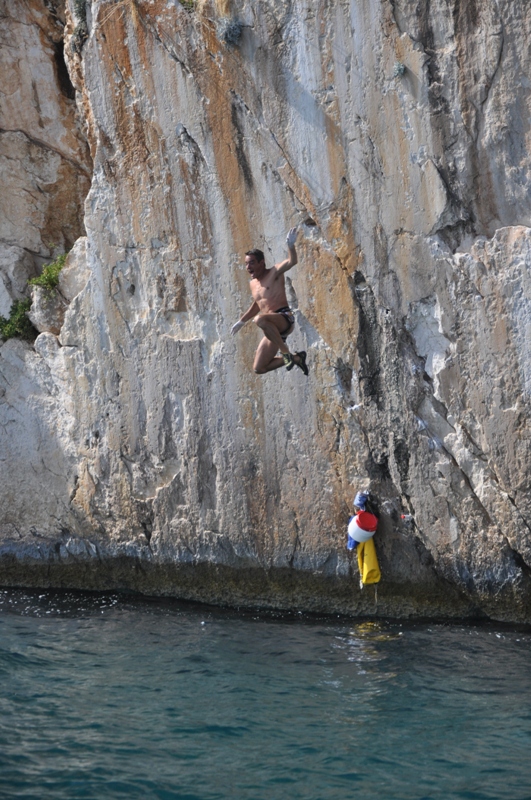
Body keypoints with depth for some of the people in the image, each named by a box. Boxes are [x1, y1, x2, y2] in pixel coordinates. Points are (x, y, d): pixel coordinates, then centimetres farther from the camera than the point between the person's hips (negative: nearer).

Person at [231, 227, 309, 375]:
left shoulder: (274, 273, -2)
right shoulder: (253, 284, 18)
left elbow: (292, 261, -21)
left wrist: (290, 245, -38)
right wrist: (241, 322, 36)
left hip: (285, 319, -8)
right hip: (274, 328, 8)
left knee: (259, 319, -40)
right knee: (258, 368, 5)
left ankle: (285, 351, -24)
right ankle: (295, 358, 21)